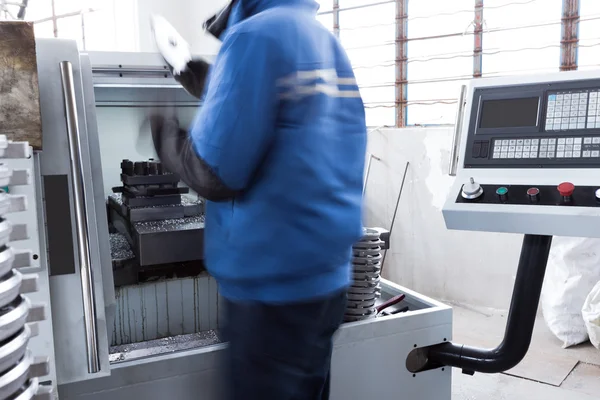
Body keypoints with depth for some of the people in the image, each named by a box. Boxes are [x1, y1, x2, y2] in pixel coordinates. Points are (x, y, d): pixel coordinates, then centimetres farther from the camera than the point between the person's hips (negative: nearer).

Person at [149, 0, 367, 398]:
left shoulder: (257, 36, -15)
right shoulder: (329, 42, 10)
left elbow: (214, 174, -18)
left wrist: (167, 135, 2)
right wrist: (212, 90, 22)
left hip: (273, 285, -8)